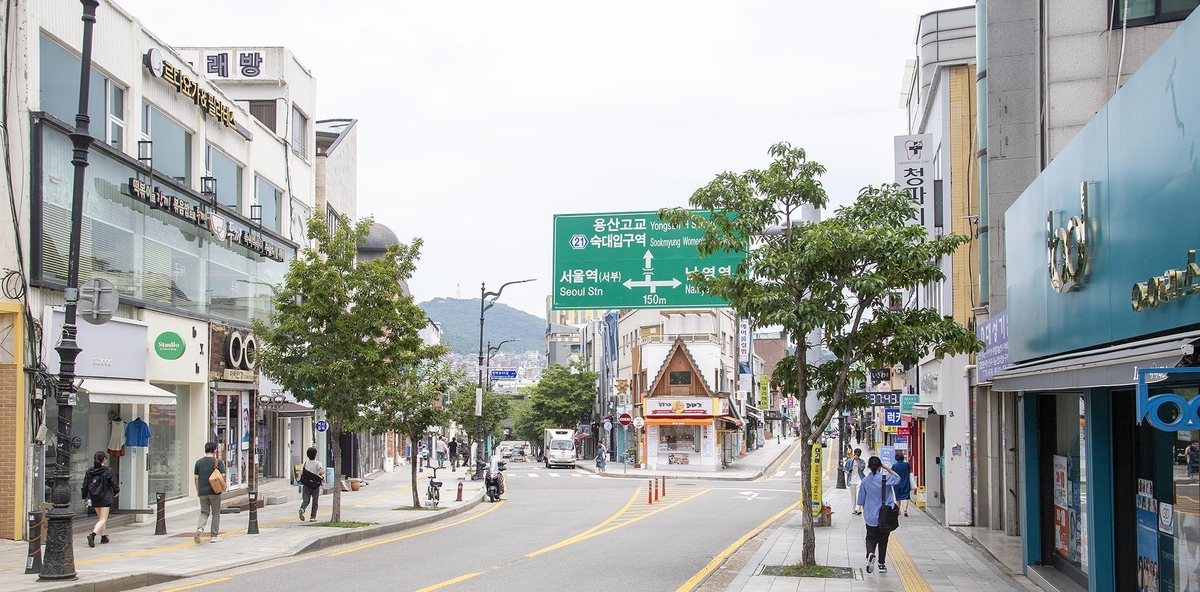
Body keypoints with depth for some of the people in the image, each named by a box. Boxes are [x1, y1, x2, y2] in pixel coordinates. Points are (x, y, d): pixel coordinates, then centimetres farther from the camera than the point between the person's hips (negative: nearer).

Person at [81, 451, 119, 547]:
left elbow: (85, 485, 3)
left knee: (100, 518, 21)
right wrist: (116, 491, 14)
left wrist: (85, 497, 14)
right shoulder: (108, 470, -11)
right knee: (103, 519, -4)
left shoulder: (89, 471, 2)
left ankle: (103, 537, 29)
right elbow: (114, 483, -6)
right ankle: (92, 534, -25)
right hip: (105, 498, -5)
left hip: (94, 499, 5)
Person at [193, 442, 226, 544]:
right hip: (214, 492, -3)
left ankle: (200, 528, -15)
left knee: (204, 512, 12)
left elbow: (196, 478, 5)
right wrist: (226, 470, 10)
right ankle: (214, 536, 11)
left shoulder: (199, 462, 3)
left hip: (202, 492, 3)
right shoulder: (218, 462, -8)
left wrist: (198, 490, 15)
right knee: (216, 514, 9)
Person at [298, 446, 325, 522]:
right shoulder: (317, 463, -8)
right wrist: (323, 471, -3)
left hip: (306, 484, 3)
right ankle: (313, 517, 12)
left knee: (305, 500, 2)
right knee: (315, 502, 11)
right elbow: (321, 471, -25)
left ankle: (302, 509, -29)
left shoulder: (305, 463, 5)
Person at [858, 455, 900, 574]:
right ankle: (882, 564, 19)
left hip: (871, 516, 1)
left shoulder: (865, 480, -4)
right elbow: (897, 477, 12)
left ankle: (870, 554, -23)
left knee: (871, 538, 8)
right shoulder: (886, 478, -11)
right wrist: (886, 468, 7)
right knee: (883, 540, 13)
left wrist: (865, 512, 18)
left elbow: (862, 501, 4)